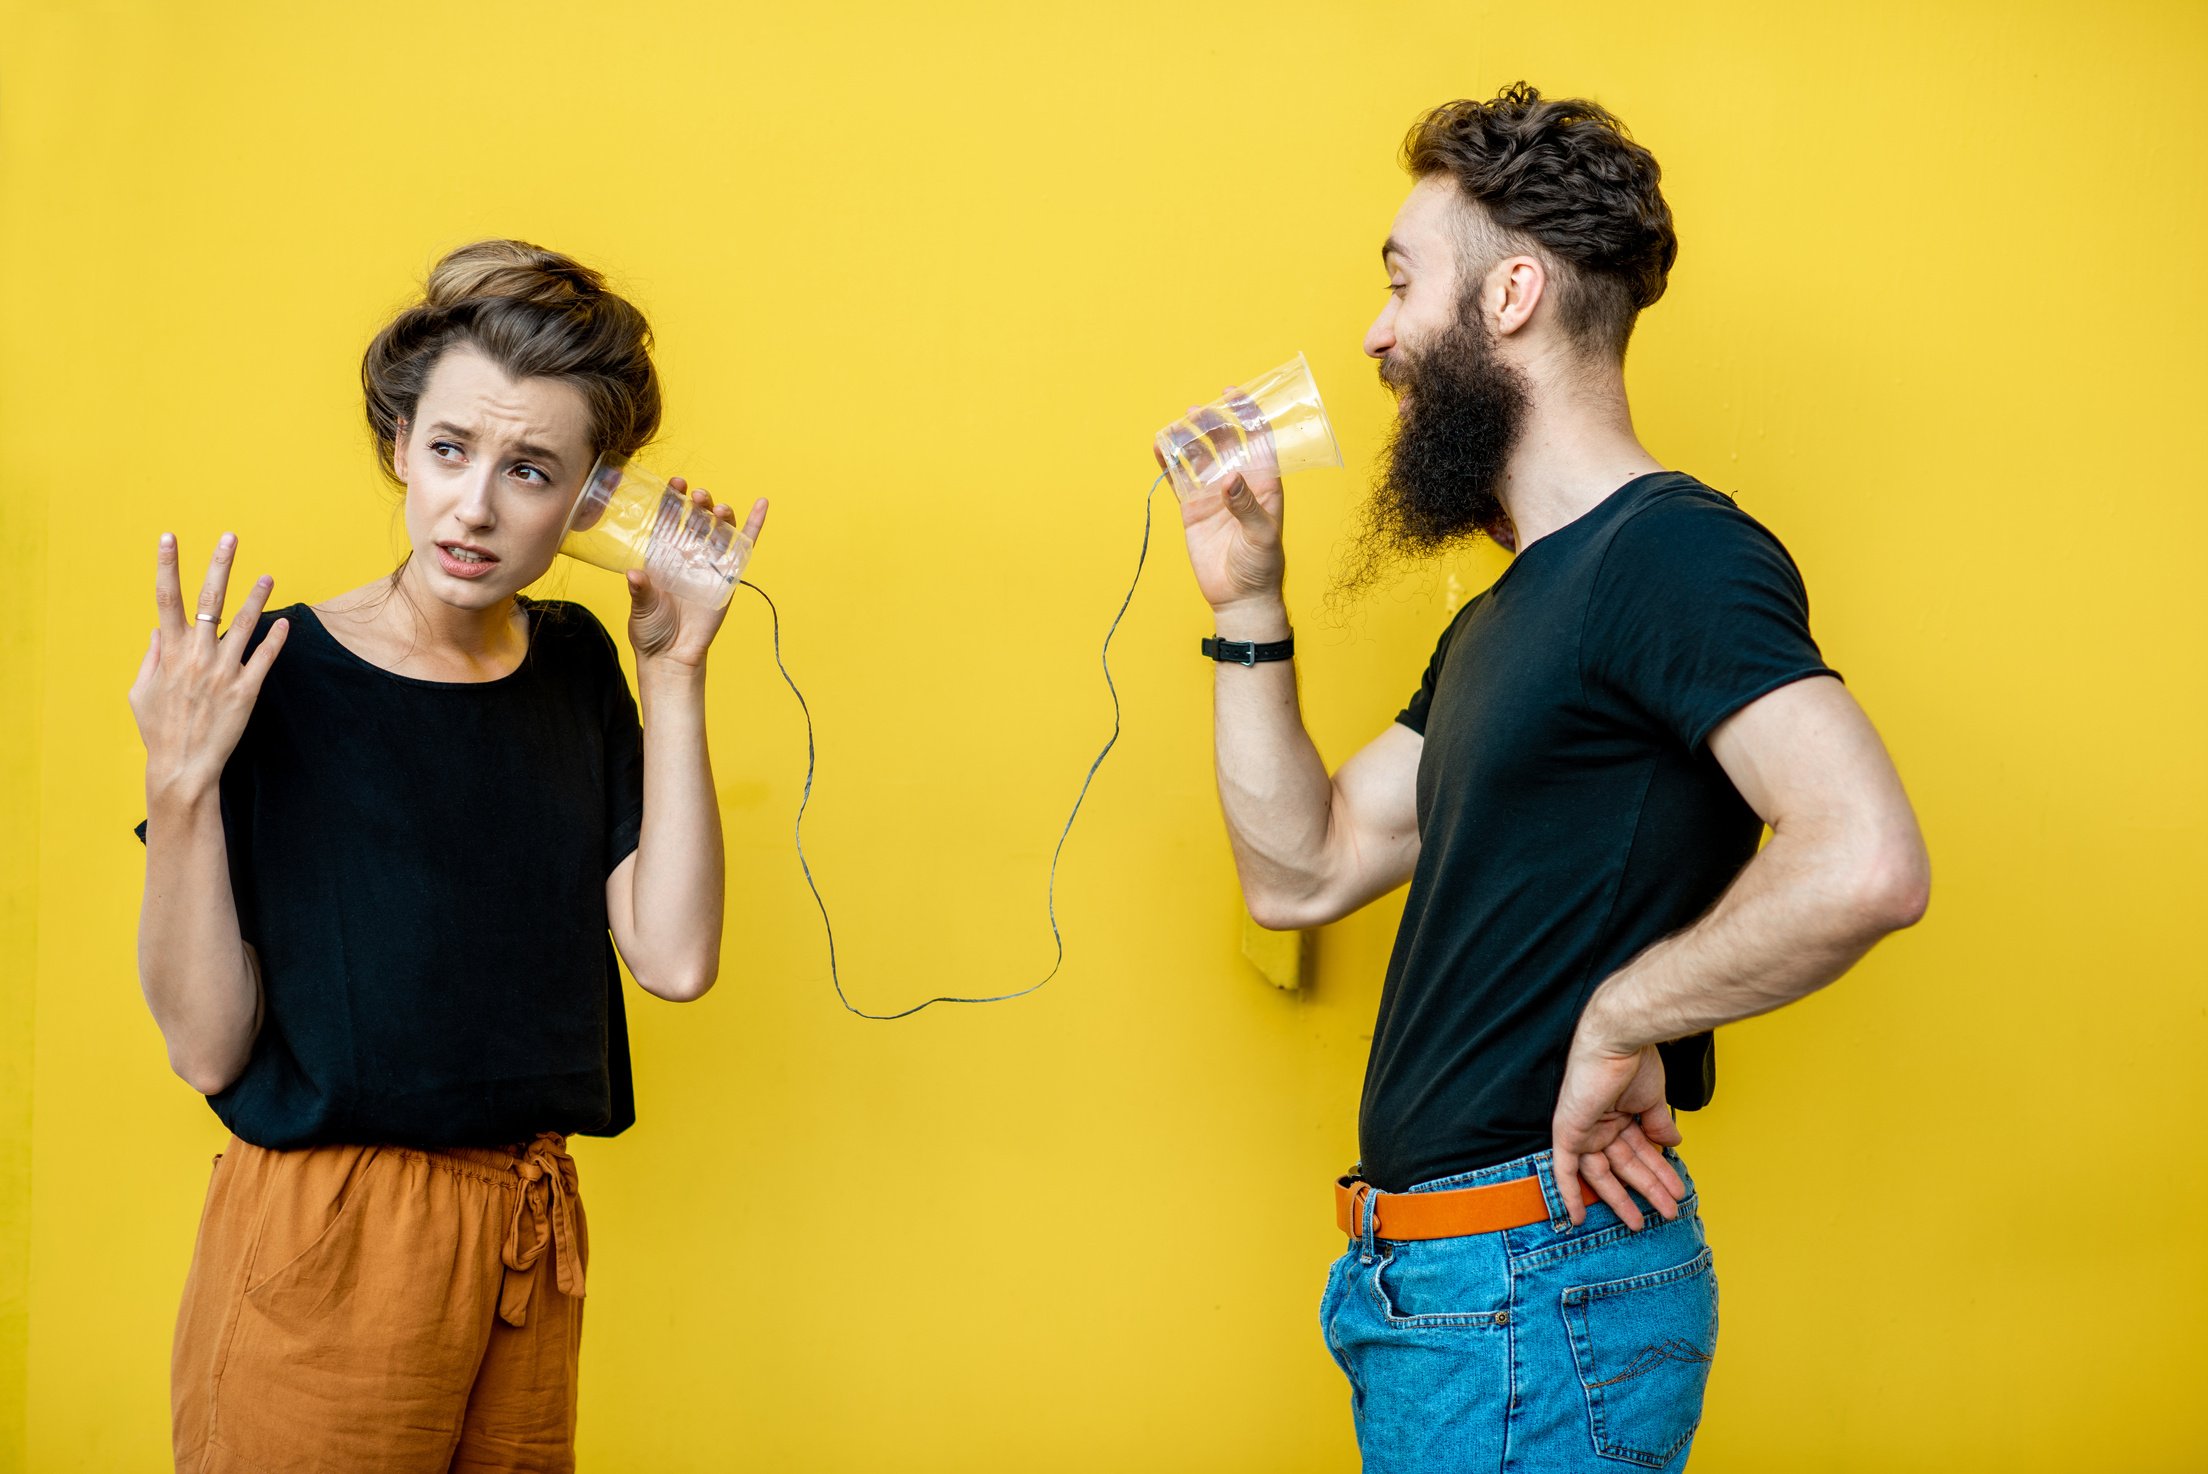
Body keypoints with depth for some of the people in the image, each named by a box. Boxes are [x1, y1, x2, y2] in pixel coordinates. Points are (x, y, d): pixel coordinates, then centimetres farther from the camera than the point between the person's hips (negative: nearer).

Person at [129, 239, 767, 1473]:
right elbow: (209, 1047, -13)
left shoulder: (575, 667, 5)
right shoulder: (278, 680, -11)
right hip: (325, 1234, -5)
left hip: (534, 1232, 5)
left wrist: (674, 673, -5)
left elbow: (674, 956, -7)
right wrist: (179, 787, -25)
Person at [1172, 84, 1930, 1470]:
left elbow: (1865, 864, -29)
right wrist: (1247, 603, 10)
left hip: (1543, 1283, -9)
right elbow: (1301, 870, 17)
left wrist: (1618, 1023, -18)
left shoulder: (1674, 551, -14)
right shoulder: (1505, 613, 18)